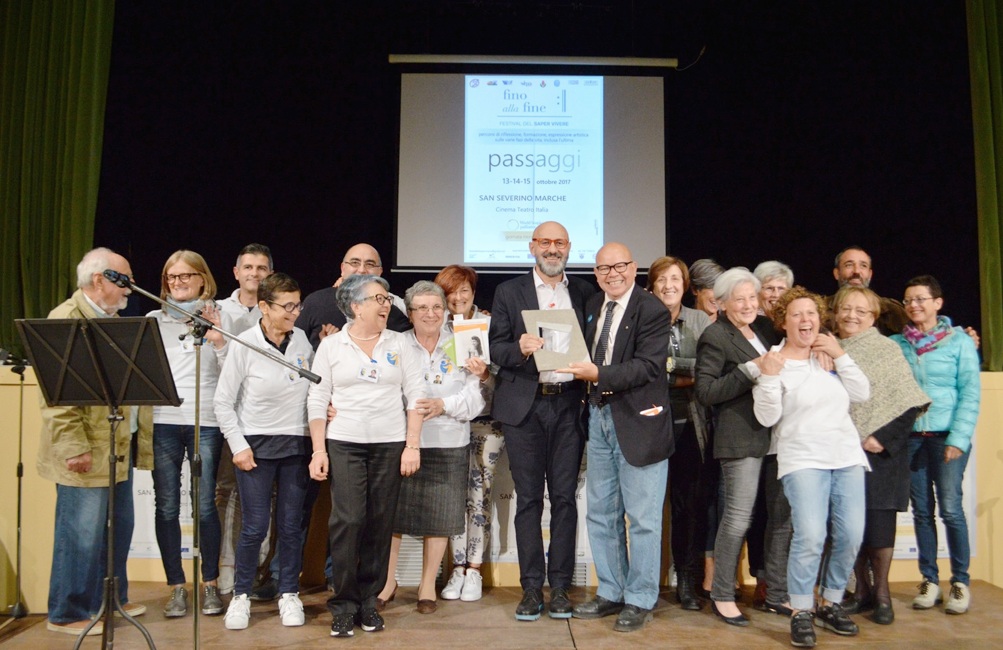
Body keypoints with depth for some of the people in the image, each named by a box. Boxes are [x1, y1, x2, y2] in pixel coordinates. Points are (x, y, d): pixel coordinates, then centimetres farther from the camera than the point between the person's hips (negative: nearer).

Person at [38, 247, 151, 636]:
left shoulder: (113, 320, 16)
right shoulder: (65, 319, -12)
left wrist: (139, 436, 16)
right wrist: (74, 447, -22)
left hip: (119, 447, 9)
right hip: (86, 452, -9)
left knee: (119, 527, 16)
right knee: (83, 534, -1)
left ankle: (112, 599, 30)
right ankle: (67, 614, 14)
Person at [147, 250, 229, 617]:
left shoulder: (218, 318, 6)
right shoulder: (154, 319, 11)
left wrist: (217, 339, -12)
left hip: (206, 422, -2)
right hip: (163, 422, 2)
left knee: (205, 505, -1)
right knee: (166, 507, 3)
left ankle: (210, 584, 14)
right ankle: (176, 586, 15)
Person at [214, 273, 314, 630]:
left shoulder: (303, 340, 0)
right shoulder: (244, 345, -10)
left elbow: (316, 387, 15)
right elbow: (223, 402, -5)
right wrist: (238, 446, -8)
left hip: (296, 445, 3)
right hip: (256, 446, -3)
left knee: (291, 526, 8)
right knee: (254, 527, 0)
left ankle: (289, 594, 23)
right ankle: (240, 596, 19)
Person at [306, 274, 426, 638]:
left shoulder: (399, 343, 7)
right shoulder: (331, 346, 4)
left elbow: (416, 395, 4)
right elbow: (317, 400, 3)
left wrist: (413, 445, -3)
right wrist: (318, 451, -3)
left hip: (390, 445, 2)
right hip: (344, 444, -1)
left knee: (380, 525, 4)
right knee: (347, 520, -9)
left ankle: (368, 600, 18)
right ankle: (343, 604, 6)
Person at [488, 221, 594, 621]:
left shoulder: (584, 293, 11)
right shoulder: (509, 292, 7)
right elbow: (495, 348, 1)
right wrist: (519, 349, -18)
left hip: (569, 404, 1)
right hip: (524, 407, -1)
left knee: (565, 497, 4)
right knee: (528, 498, 4)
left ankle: (559, 586, 14)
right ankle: (531, 587, 13)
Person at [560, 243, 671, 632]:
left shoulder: (651, 310, -10)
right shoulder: (592, 307, 12)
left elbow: (649, 366, -20)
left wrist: (598, 374, -26)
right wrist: (578, 369, -4)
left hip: (638, 421, -7)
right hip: (599, 417, 7)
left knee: (642, 517, 4)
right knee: (601, 513, 15)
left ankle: (640, 600, 19)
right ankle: (611, 593, 30)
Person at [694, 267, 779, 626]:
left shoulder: (765, 327, 13)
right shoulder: (715, 337, -8)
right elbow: (705, 392, -14)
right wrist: (752, 369, -18)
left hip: (775, 434, 7)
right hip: (741, 437, -7)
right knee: (738, 516, -4)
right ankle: (722, 594, 12)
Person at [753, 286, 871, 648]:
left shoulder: (830, 357, 12)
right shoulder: (772, 361, -1)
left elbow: (862, 394, 3)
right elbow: (767, 418, -7)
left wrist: (841, 355, -3)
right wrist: (769, 376, -20)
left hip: (847, 456, 5)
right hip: (803, 459, -5)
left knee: (851, 535, -1)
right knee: (810, 535, -19)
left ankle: (830, 603, 20)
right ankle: (801, 613, -2)